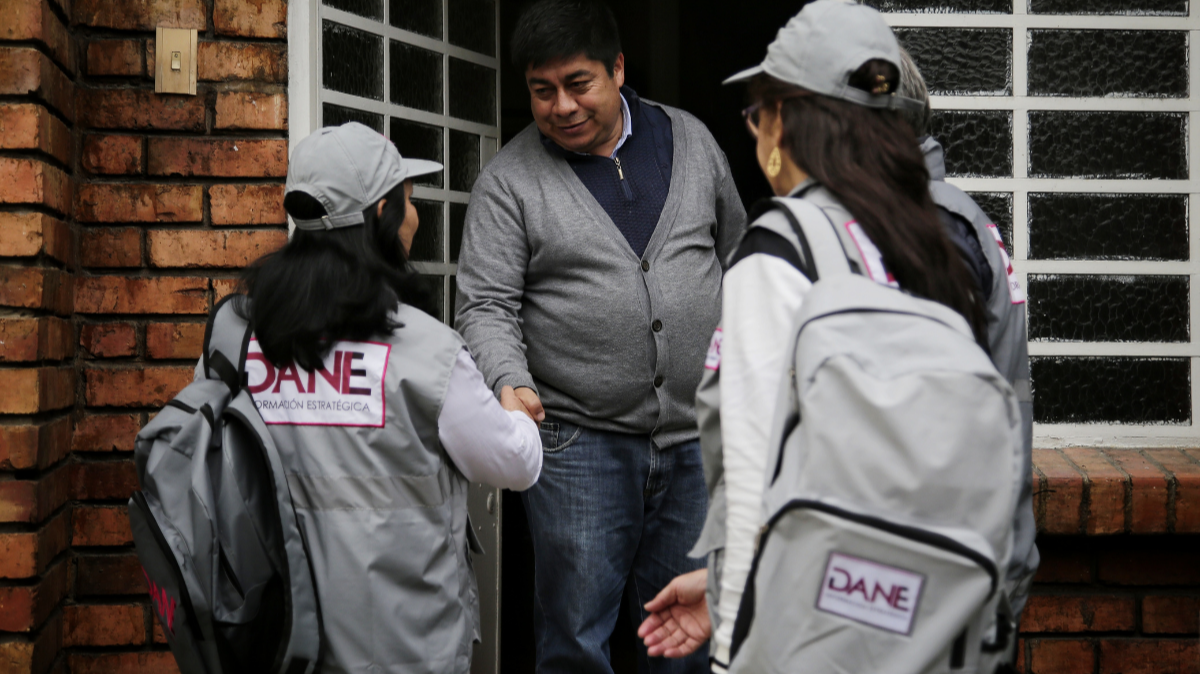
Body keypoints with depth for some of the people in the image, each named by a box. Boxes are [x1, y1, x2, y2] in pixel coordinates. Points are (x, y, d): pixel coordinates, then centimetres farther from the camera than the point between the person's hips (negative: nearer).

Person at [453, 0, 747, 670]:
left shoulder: (691, 139, 7)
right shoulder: (509, 181, -3)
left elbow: (736, 255, 16)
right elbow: (486, 307, -5)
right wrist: (512, 382, -25)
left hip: (697, 438, 3)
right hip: (578, 443, -3)